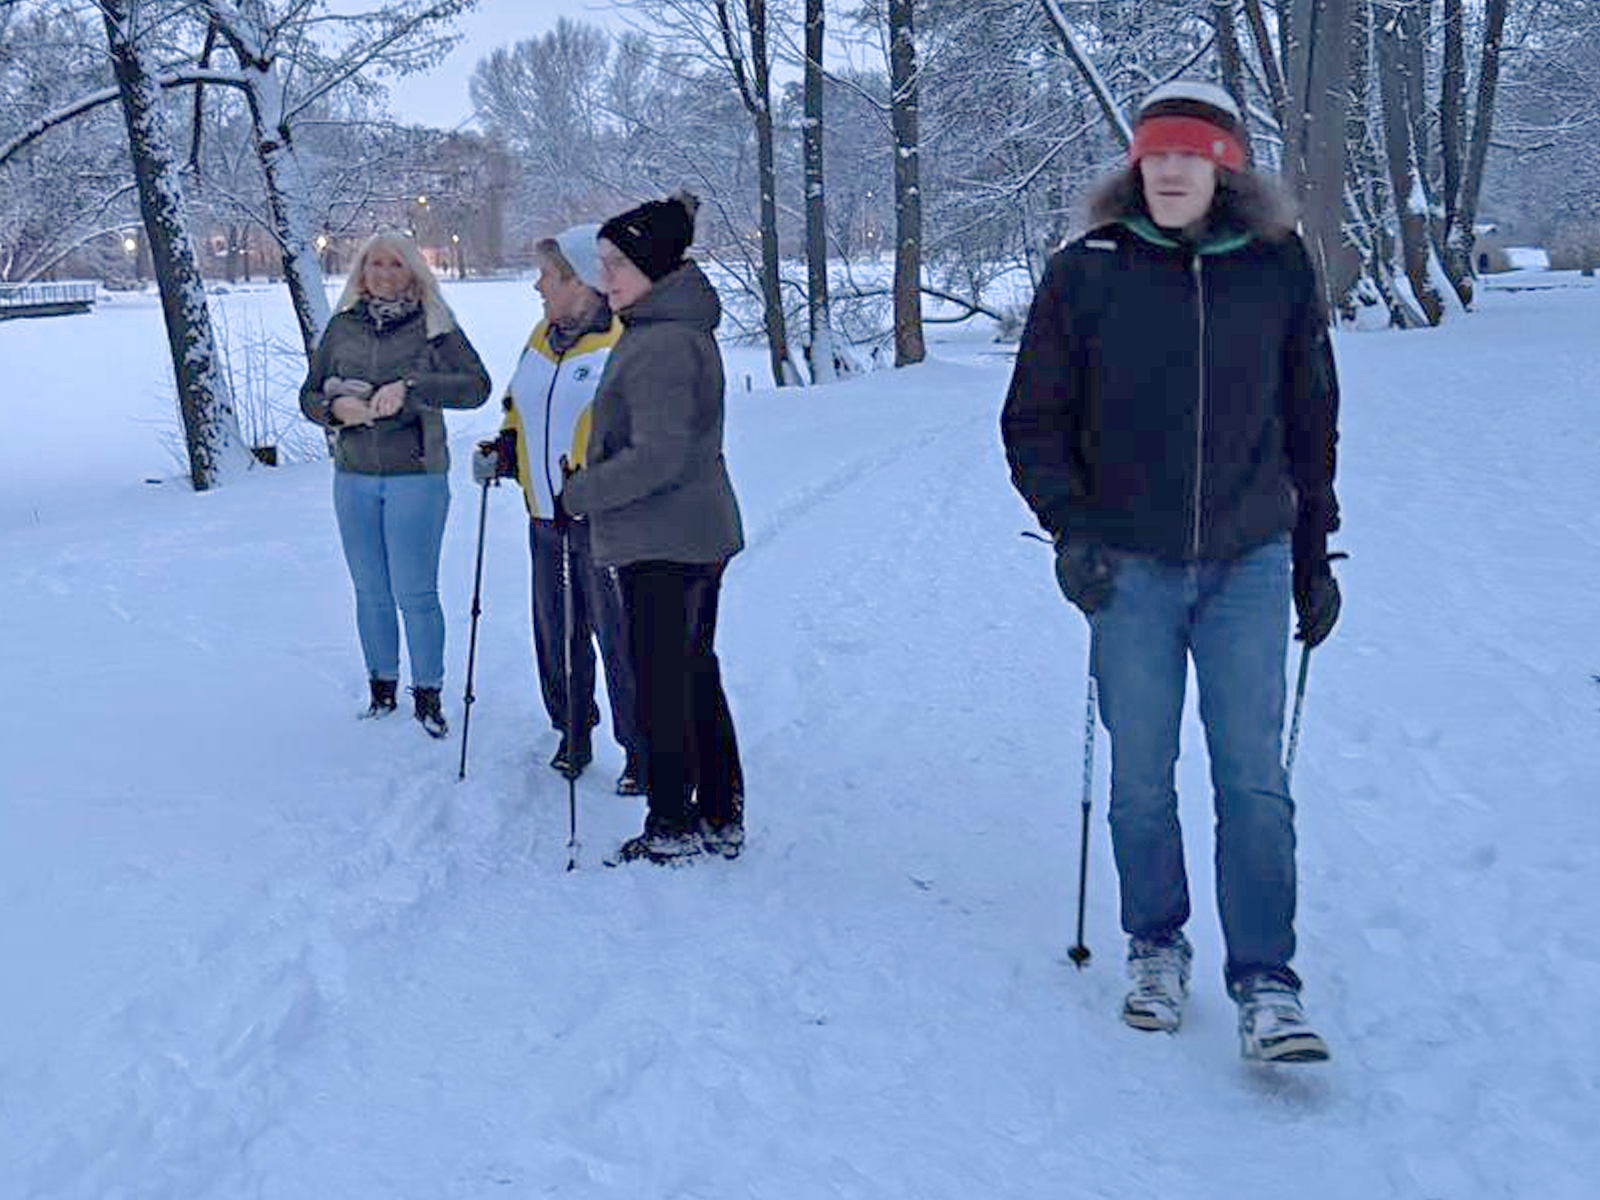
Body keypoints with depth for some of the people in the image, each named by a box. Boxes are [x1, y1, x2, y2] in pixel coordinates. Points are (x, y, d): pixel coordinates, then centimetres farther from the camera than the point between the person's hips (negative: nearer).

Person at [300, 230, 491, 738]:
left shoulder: (434, 326, -3)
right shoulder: (341, 327, 8)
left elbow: (476, 385, -14)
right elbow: (310, 396, 12)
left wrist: (411, 387, -24)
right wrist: (336, 407, -11)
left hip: (416, 477, -4)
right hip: (354, 478, 4)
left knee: (415, 594, -3)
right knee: (370, 592, 12)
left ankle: (428, 696, 10)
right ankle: (382, 689, 25)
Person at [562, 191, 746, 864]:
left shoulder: (662, 344, -21)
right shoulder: (684, 329, 12)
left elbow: (658, 458, -25)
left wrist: (579, 494, -15)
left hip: (662, 545, -10)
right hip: (701, 533, 10)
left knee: (660, 684, 1)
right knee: (696, 674, 17)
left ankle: (672, 827, 12)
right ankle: (721, 819, 25)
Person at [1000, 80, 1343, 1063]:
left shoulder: (1279, 269, 2)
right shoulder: (1086, 274, -2)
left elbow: (1311, 422, 12)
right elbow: (1035, 422, 4)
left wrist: (1316, 554, 13)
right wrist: (1070, 527, -10)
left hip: (1248, 564, 0)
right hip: (1131, 568, 0)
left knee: (1253, 775, -3)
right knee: (1141, 777, 8)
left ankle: (1266, 981, 4)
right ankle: (1157, 946, 26)